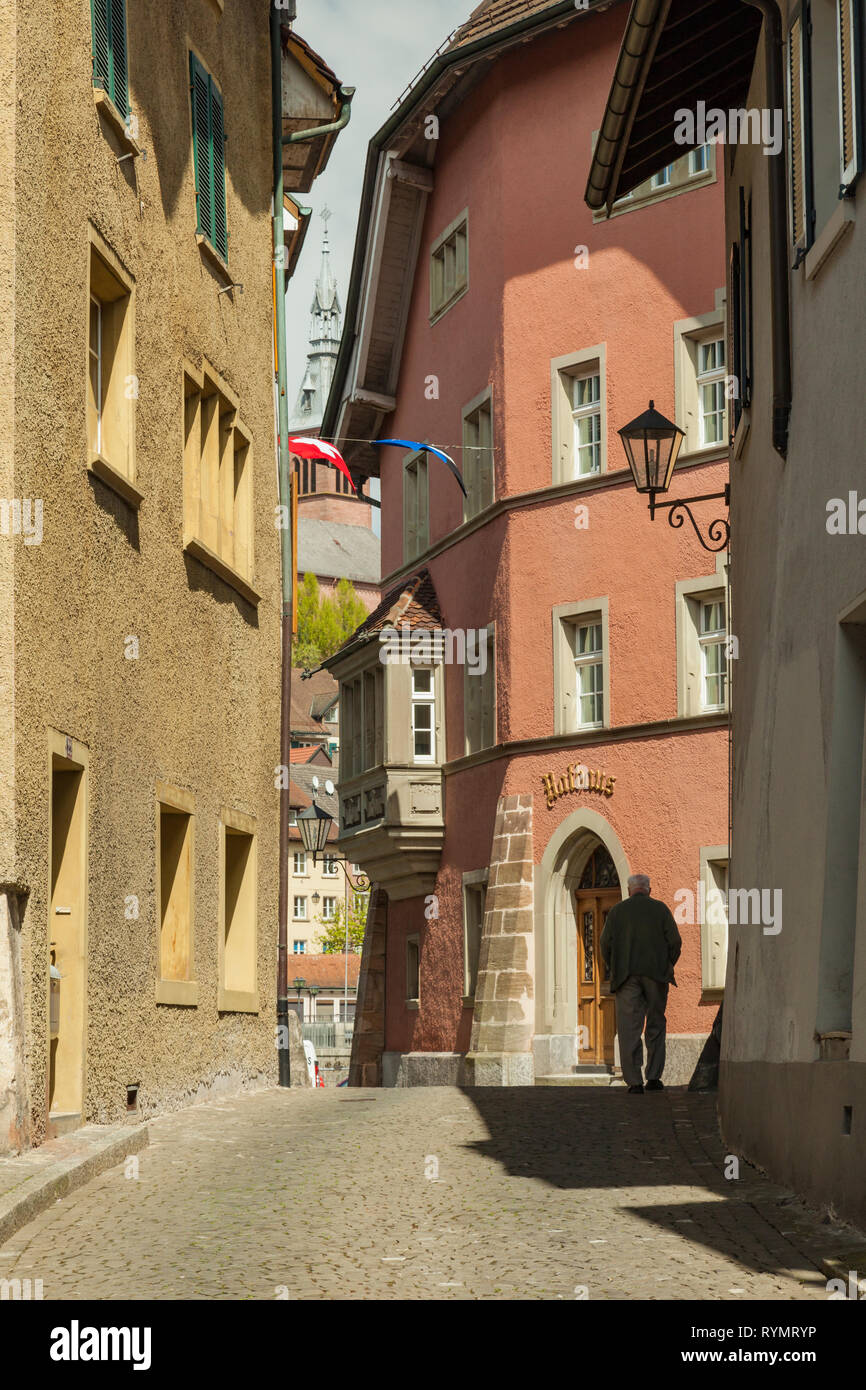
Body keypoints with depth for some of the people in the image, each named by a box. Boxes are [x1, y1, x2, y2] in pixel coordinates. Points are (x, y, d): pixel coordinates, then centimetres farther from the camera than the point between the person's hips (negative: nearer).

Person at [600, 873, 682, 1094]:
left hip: (626, 976, 0)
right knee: (656, 1025, 13)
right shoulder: (660, 909, 5)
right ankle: (654, 1077, 9)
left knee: (629, 1028, -2)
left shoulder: (617, 911, 7)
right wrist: (667, 966, 13)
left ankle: (634, 1081, -9)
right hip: (656, 975, 0)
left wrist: (615, 970, 13)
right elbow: (675, 941, -1)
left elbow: (605, 944, 2)